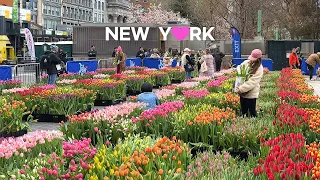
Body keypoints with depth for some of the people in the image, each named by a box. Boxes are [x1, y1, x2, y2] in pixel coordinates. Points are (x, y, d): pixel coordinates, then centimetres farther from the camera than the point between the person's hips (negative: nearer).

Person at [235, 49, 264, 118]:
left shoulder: (259, 69, -13)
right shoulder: (246, 62, 3)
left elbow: (252, 82, -21)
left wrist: (241, 89, -25)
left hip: (251, 93, -6)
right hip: (242, 92, 6)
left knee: (252, 111, 1)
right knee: (243, 111, 14)